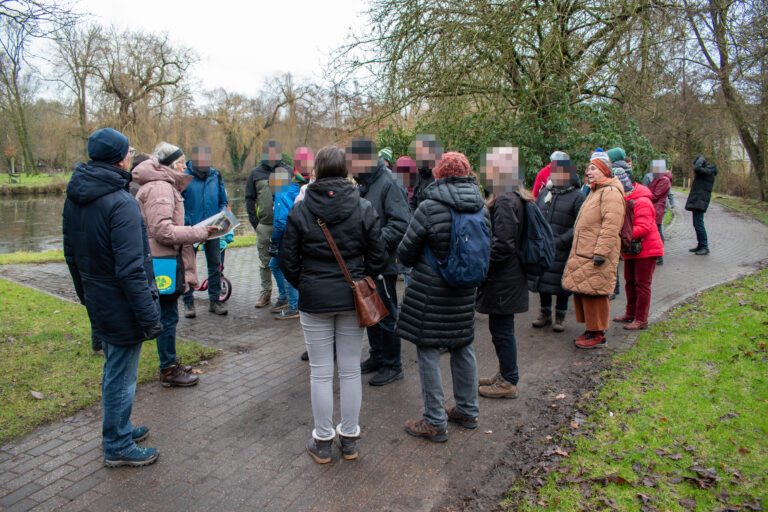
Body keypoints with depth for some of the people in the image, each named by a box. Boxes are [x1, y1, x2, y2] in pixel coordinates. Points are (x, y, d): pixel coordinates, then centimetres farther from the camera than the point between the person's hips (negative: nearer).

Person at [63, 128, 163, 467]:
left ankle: (118, 428, 40)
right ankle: (118, 447, 21)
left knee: (113, 371, 24)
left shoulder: (74, 198, 6)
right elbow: (131, 270, -25)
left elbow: (71, 254, 15)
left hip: (96, 303, 9)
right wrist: (149, 316, -20)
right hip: (121, 308, -9)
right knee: (121, 378, 5)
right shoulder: (121, 203, -23)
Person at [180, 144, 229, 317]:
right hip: (190, 230, -3)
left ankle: (214, 300, 19)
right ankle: (188, 302, 15)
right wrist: (187, 222, -15)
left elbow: (223, 201, 14)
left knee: (215, 264, 8)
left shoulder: (216, 176, 4)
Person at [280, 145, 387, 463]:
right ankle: (350, 440, 25)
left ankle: (322, 442, 21)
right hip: (352, 298, 1)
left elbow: (288, 261, -3)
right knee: (350, 371, 12)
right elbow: (378, 257, -2)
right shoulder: (363, 208, -5)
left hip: (314, 301, -1)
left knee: (320, 373, 9)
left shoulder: (300, 210, -7)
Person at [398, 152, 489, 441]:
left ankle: (435, 422, 11)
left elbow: (405, 253, -9)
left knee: (428, 352, 4)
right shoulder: (481, 208, 2)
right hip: (465, 293, 7)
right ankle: (467, 411, 33)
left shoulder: (430, 208, -17)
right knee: (463, 348, 18)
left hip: (429, 292, -6)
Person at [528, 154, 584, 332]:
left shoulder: (577, 197, -5)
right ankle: (545, 314, 29)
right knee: (541, 280, 12)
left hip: (561, 250, -5)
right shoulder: (544, 193, 13)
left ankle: (560, 317, 19)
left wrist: (560, 241, -19)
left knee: (561, 283, 3)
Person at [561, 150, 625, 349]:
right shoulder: (595, 191, 22)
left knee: (594, 293, -5)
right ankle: (591, 330, 24)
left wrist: (600, 253, -23)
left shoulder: (611, 192, -11)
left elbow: (611, 226, -20)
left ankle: (598, 335, 4)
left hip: (596, 256, -10)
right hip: (583, 254, 10)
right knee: (582, 291, 13)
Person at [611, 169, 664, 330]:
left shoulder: (642, 202, -21)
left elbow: (644, 228, -29)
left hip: (646, 249, -9)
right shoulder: (624, 201, 9)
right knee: (630, 282, 17)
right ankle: (631, 313, 30)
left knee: (642, 284, -4)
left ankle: (641, 319, 3)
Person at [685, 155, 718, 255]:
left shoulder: (708, 171, -11)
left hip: (700, 201, -10)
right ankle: (700, 245, 20)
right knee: (697, 224, 13)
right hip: (697, 201, 10)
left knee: (698, 223, -13)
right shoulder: (704, 171, 18)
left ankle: (705, 247, -12)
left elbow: (697, 168, -28)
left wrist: (701, 159, -13)